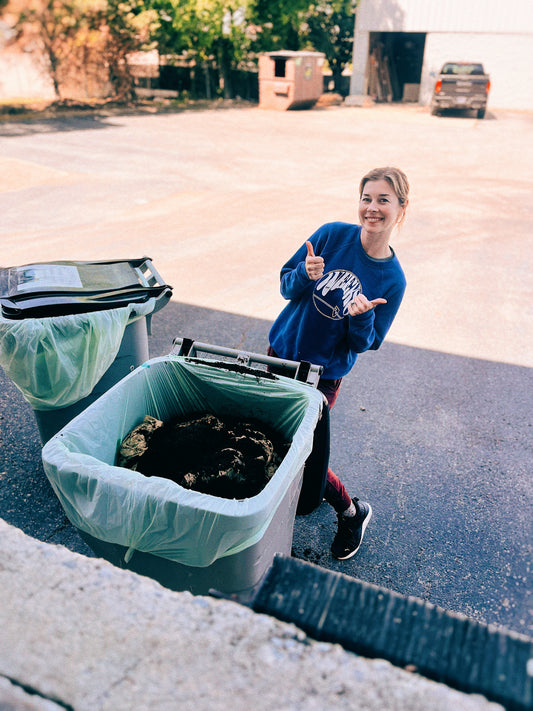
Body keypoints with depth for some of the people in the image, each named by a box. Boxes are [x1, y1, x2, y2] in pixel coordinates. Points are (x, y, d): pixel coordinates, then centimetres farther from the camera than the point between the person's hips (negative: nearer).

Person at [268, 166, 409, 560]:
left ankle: (351, 511, 25)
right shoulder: (333, 235, -9)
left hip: (324, 374, -3)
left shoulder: (392, 280, -11)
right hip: (282, 350, 4)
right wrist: (306, 275, -24)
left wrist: (362, 317, -27)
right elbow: (286, 285, -2)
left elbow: (366, 343, -7)